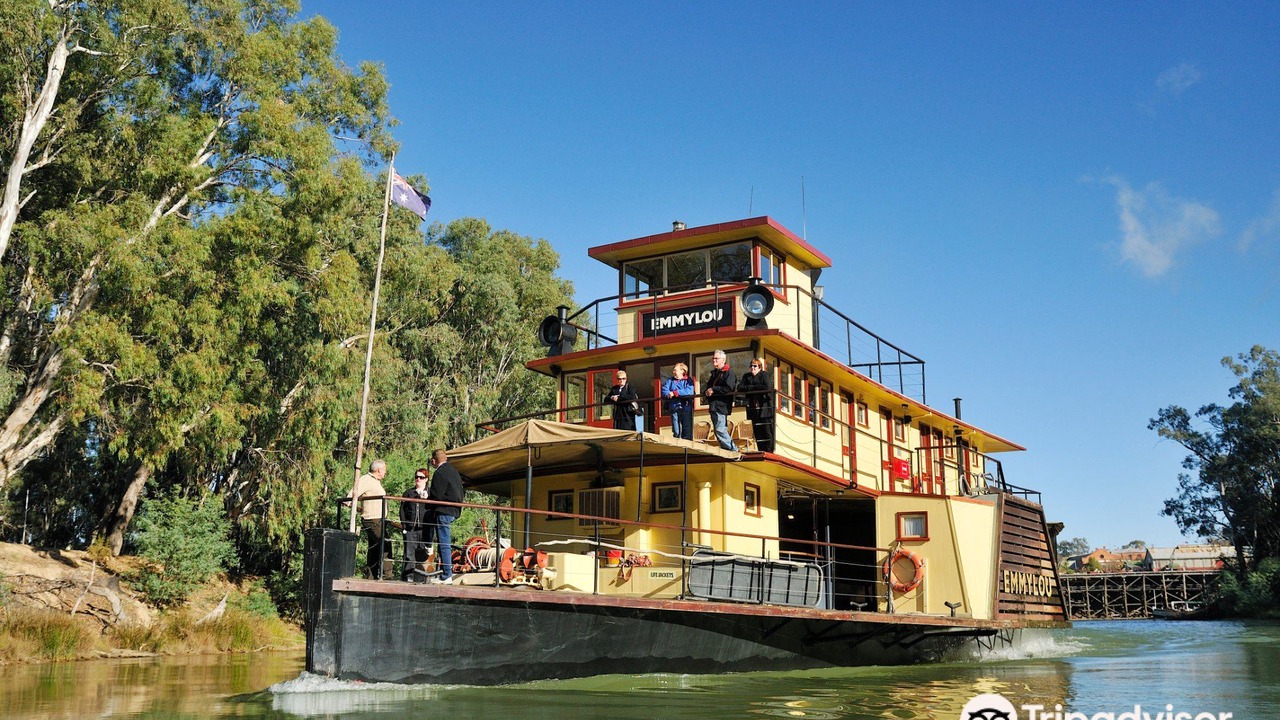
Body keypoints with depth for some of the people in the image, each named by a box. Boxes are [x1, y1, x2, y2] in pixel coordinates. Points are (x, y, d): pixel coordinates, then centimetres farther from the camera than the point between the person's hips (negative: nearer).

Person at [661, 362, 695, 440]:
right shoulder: (670, 380, 17)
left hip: (685, 407, -3)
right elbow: (664, 390, 3)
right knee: (676, 431, 2)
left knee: (687, 430, -3)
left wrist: (675, 393, -16)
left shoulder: (688, 381, 4)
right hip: (674, 407, 3)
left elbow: (689, 392, -13)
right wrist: (668, 394, -19)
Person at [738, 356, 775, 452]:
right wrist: (755, 387, -8)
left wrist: (751, 388, -6)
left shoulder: (765, 375, 3)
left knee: (767, 432, -7)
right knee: (757, 433, 2)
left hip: (765, 408, -4)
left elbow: (767, 387, -14)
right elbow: (740, 388, 3)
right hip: (753, 409, 4)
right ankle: (760, 452, 4)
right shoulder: (746, 376, 16)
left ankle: (769, 451, -7)